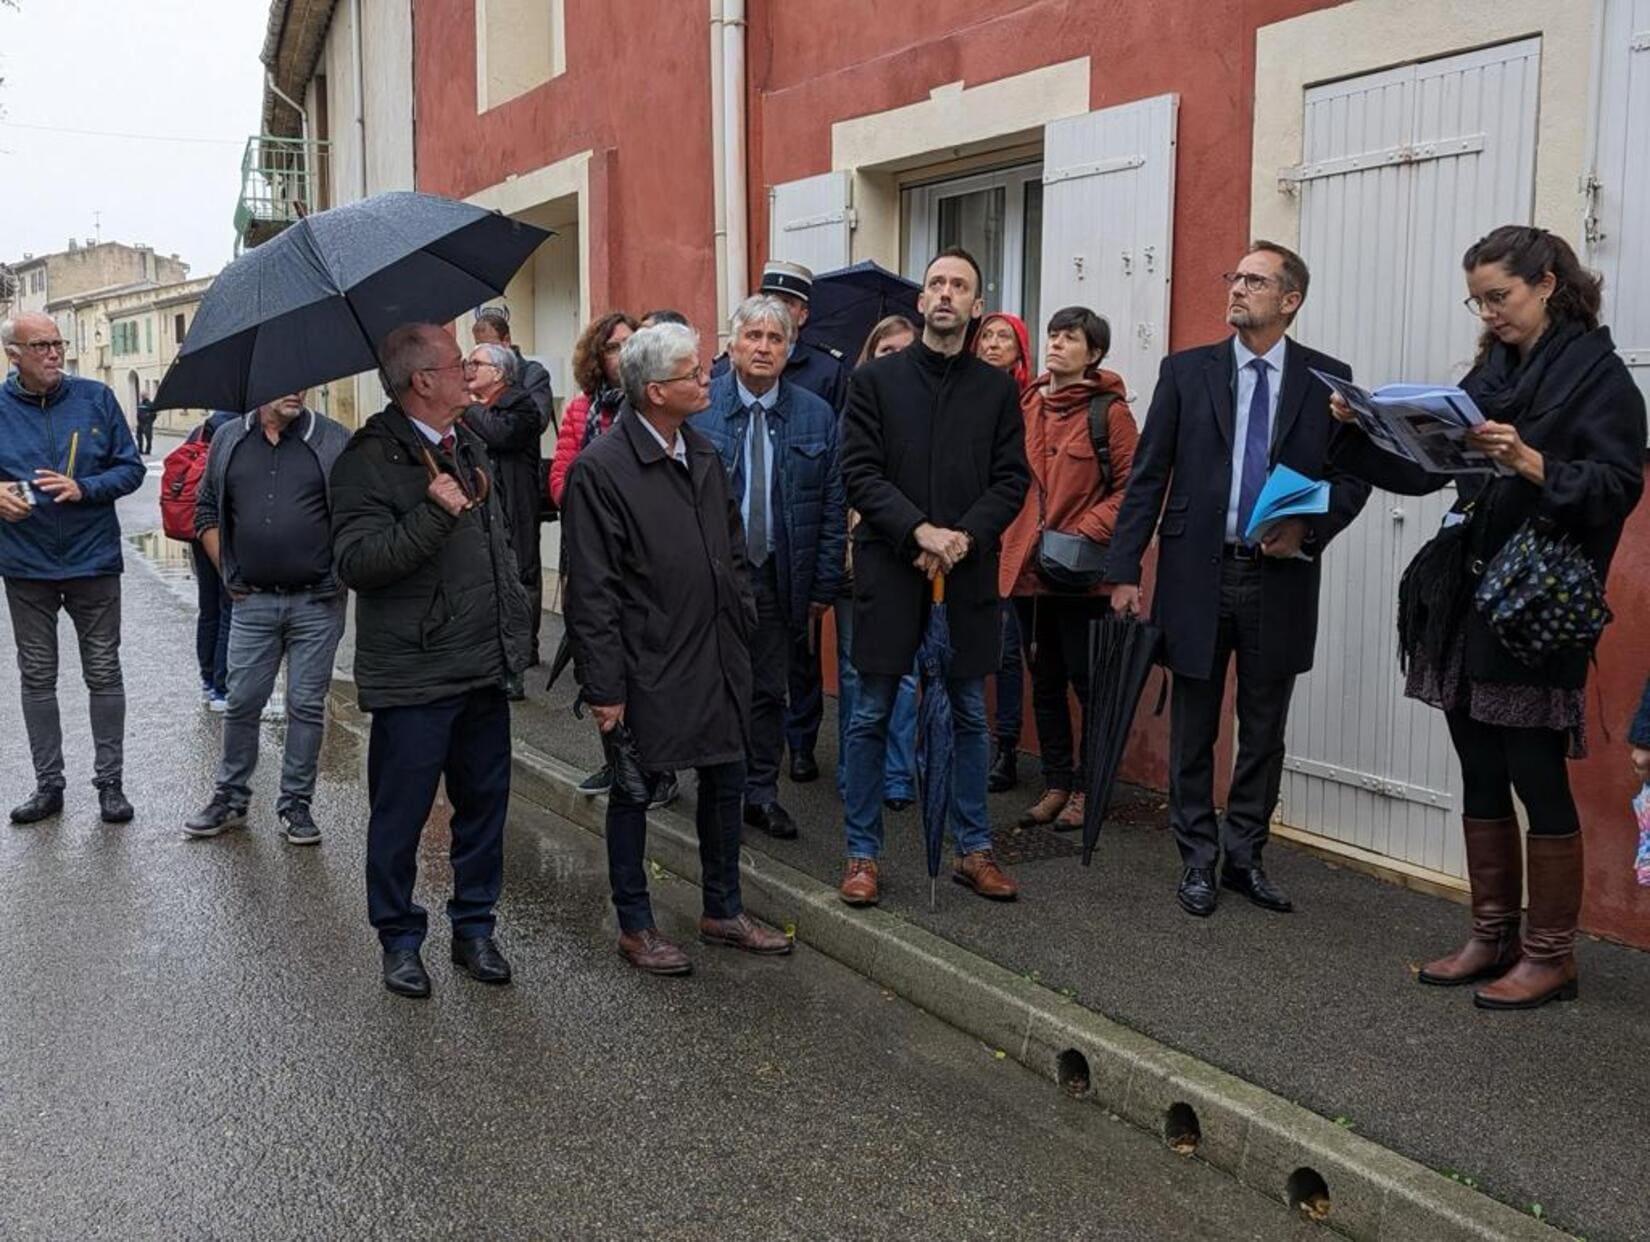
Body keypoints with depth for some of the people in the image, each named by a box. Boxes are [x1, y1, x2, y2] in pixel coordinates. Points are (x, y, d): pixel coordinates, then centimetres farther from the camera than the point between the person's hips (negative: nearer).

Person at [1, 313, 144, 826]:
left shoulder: (95, 397, -2)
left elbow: (131, 469, -1)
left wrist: (83, 489, -16)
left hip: (92, 560, -1)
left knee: (104, 674, 5)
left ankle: (110, 782, 15)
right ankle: (48, 784, 21)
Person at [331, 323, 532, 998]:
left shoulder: (469, 445, 13)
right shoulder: (370, 460, -13)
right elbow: (355, 562, -23)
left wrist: (512, 629, 18)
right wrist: (435, 512, -28)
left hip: (484, 668, 7)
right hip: (413, 677, -7)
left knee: (484, 803, 14)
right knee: (401, 813, 5)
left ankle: (474, 927, 28)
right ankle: (399, 939, 22)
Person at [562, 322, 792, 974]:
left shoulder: (702, 451, 8)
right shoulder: (600, 468, -15)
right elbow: (591, 591, -16)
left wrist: (743, 624, 12)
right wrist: (604, 688, -16)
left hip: (718, 655, 7)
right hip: (647, 667, -7)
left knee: (725, 779, 16)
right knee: (634, 791, 8)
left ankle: (723, 910, 32)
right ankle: (634, 926, 24)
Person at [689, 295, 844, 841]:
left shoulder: (816, 415, 1)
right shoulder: (697, 408, -5)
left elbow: (832, 507, 2)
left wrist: (824, 585, -1)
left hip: (779, 576, 2)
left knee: (769, 689, 12)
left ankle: (762, 793, 24)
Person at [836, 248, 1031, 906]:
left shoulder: (997, 388, 8)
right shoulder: (875, 379, 2)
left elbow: (1012, 480, 3)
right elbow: (859, 472, -5)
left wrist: (964, 536, -13)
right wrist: (920, 530, -17)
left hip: (967, 574, 2)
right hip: (889, 570, -2)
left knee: (969, 715, 10)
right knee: (871, 716, 4)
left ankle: (974, 850, 22)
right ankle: (862, 853, 15)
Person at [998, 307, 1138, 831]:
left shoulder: (1108, 411, -5)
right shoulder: (1025, 407, 11)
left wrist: (1085, 534, -16)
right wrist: (1012, 542, 8)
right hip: (1026, 569, 6)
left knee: (1088, 681, 2)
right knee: (1045, 681, 13)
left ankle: (1086, 787, 15)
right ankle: (1056, 783, 24)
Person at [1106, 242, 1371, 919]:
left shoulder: (1327, 378, 3)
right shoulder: (1186, 370, 2)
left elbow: (1354, 476, 6)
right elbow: (1147, 476, 1)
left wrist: (1309, 530, -13)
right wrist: (1125, 571, -4)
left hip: (1279, 578, 1)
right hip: (1197, 574, 0)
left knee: (1264, 734, 10)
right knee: (1193, 731, 8)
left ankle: (1244, 858, 24)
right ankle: (1198, 861, 21)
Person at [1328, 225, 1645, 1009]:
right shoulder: (1490, 375, 14)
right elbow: (1422, 469, 12)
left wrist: (1530, 463, -27)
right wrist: (1361, 432, -1)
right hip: (1466, 606, 7)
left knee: (1537, 779, -1)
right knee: (1481, 777, 11)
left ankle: (1550, 956, 12)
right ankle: (1492, 938, 22)